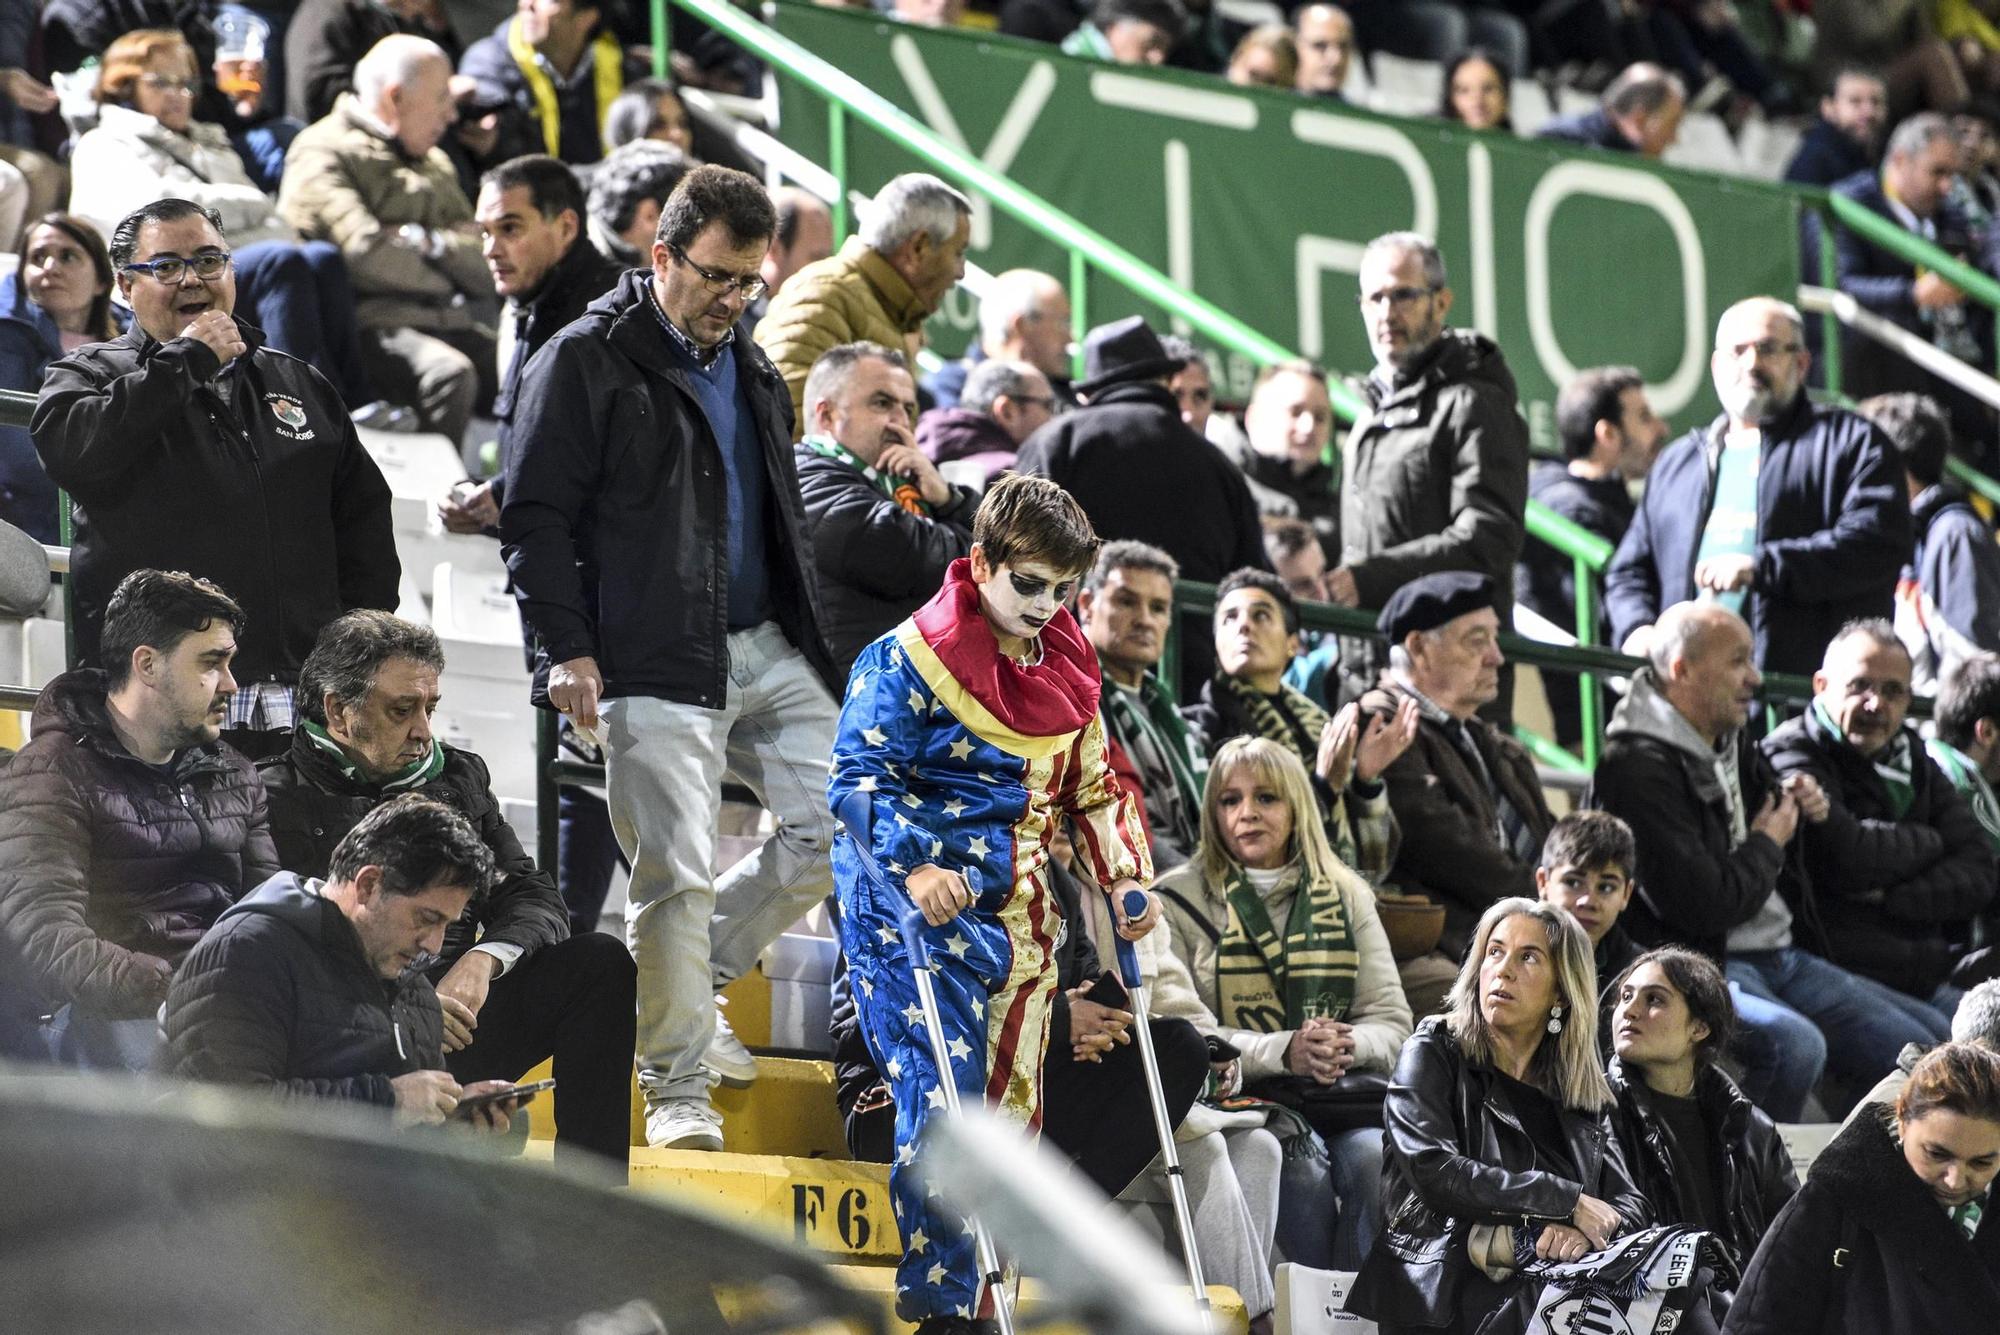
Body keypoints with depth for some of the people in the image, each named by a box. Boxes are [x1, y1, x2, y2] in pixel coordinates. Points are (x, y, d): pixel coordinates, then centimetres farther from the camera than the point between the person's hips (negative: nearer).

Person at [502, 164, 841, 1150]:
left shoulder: (751, 374, 19)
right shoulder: (586, 363, -3)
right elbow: (535, 516, -7)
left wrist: (810, 643, 23)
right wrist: (567, 649, -15)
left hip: (768, 651, 7)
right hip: (653, 666, -7)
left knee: (837, 828, 0)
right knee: (677, 880, -8)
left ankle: (691, 978, 19)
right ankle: (676, 1087, 3)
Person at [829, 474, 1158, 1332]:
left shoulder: (1066, 666, 12)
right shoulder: (910, 658, -10)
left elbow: (1094, 783, 21)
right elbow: (859, 776, -14)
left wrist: (1123, 878, 6)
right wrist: (914, 868, -29)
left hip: (1016, 910, 7)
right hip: (918, 908, -7)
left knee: (1012, 1107, 6)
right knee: (942, 1095, -14)